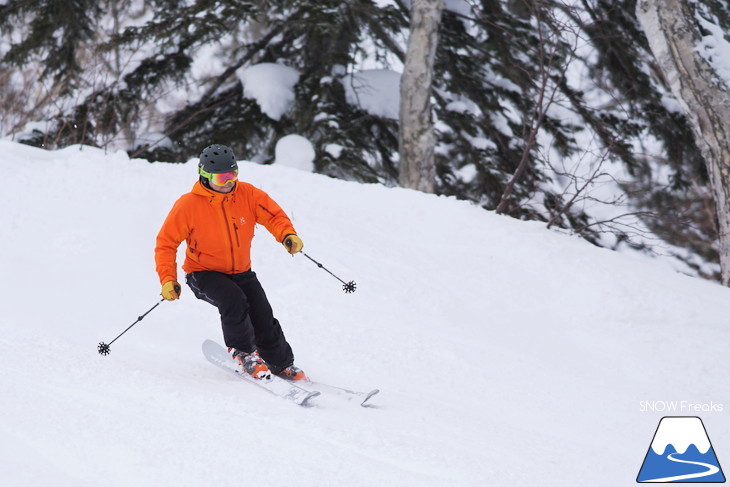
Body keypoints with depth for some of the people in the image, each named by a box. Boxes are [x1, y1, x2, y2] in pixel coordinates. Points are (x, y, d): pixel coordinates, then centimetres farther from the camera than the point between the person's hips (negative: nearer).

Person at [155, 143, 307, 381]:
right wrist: (167, 279, -21)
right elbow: (166, 243, -10)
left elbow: (273, 215, -2)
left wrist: (287, 235, -25)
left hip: (241, 271, 4)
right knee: (234, 300, -32)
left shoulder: (247, 194, -9)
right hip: (204, 274, -3)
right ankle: (243, 352, -9)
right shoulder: (188, 205, -17)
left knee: (263, 318, -7)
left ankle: (282, 364, 17)